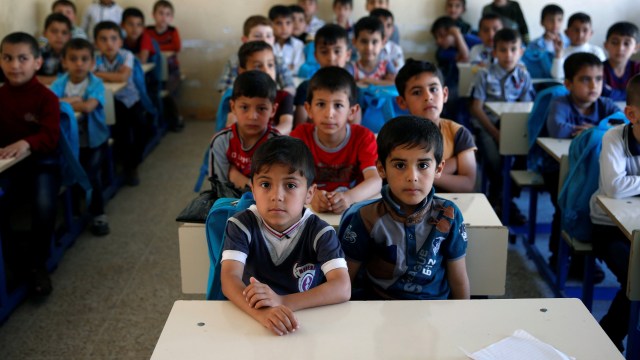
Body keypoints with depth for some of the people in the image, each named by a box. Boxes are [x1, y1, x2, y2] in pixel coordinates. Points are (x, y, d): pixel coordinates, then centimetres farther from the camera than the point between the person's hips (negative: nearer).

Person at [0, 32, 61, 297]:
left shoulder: (46, 98, -6)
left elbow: (51, 136, -16)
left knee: (44, 206, -27)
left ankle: (37, 264, -2)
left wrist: (26, 143, -35)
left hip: (42, 161, -3)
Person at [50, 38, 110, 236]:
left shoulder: (96, 84, -12)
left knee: (91, 173, -15)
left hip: (94, 139, -3)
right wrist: (74, 101, -30)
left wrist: (62, 101, -18)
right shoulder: (60, 83, -3)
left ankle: (98, 214, 7)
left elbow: (88, 107, -29)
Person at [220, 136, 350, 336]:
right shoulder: (242, 225, -6)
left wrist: (281, 302, -32)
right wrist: (262, 312, -38)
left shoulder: (320, 232, -8)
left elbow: (343, 289, -19)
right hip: (250, 320, 1)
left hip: (309, 321, -1)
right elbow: (229, 278, -19)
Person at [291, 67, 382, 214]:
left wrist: (348, 197, -39)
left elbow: (375, 180, -19)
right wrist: (312, 195, -37)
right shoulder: (301, 135, -3)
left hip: (354, 208, -1)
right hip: (311, 208, 1)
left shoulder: (363, 137, -5)